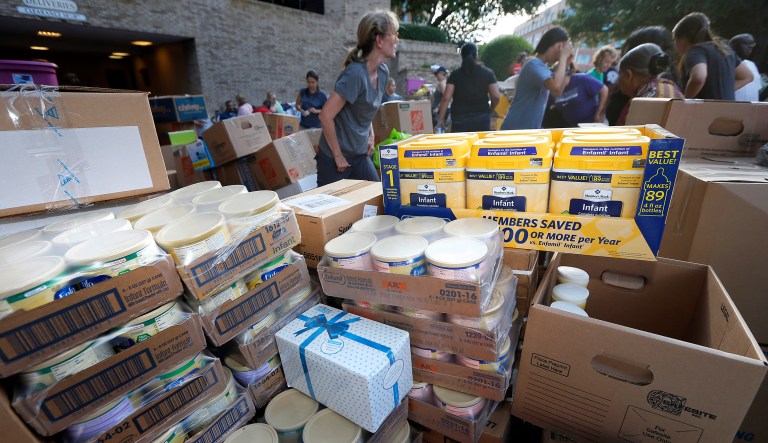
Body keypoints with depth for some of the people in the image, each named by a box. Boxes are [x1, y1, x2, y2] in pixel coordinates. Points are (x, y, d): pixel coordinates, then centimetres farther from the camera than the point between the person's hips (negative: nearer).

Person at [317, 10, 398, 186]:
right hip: (335, 157, -7)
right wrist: (338, 155, -16)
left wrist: (371, 136, 8)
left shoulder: (383, 71, 2)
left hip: (360, 154, 7)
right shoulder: (355, 73, -22)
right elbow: (326, 115, -23)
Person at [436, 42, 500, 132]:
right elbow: (495, 96, -2)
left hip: (460, 118, -1)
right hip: (482, 118, 1)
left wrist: (441, 118, -2)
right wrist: (489, 110, 16)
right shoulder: (488, 73, 5)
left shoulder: (455, 74, 2)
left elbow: (446, 98, -7)